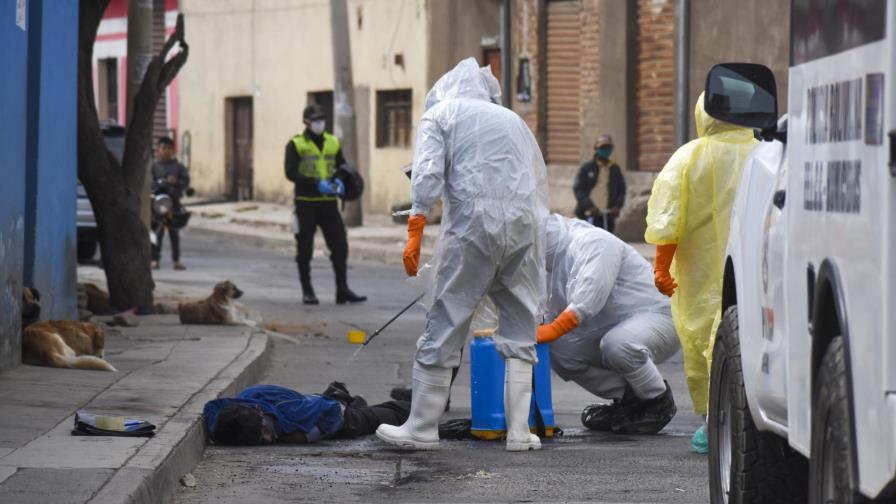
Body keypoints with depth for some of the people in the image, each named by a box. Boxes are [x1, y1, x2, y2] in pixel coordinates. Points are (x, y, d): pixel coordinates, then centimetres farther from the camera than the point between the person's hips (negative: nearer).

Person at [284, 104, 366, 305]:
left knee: (340, 246, -1)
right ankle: (307, 291, 13)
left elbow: (343, 166, 17)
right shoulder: (296, 144, -3)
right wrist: (317, 184, -21)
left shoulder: (333, 143, 10)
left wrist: (339, 181, -7)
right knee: (305, 249, 4)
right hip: (306, 203, -4)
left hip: (329, 203, 4)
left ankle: (342, 290, 4)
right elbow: (291, 172, -12)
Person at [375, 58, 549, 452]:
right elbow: (540, 182, 23)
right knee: (520, 330, 10)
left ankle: (422, 428, 7)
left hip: (474, 227, -4)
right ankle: (519, 431, 7)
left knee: (445, 327, 2)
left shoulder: (438, 113, 12)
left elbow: (427, 175, -4)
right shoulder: (511, 119, 27)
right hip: (525, 227, 4)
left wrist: (415, 232, -7)